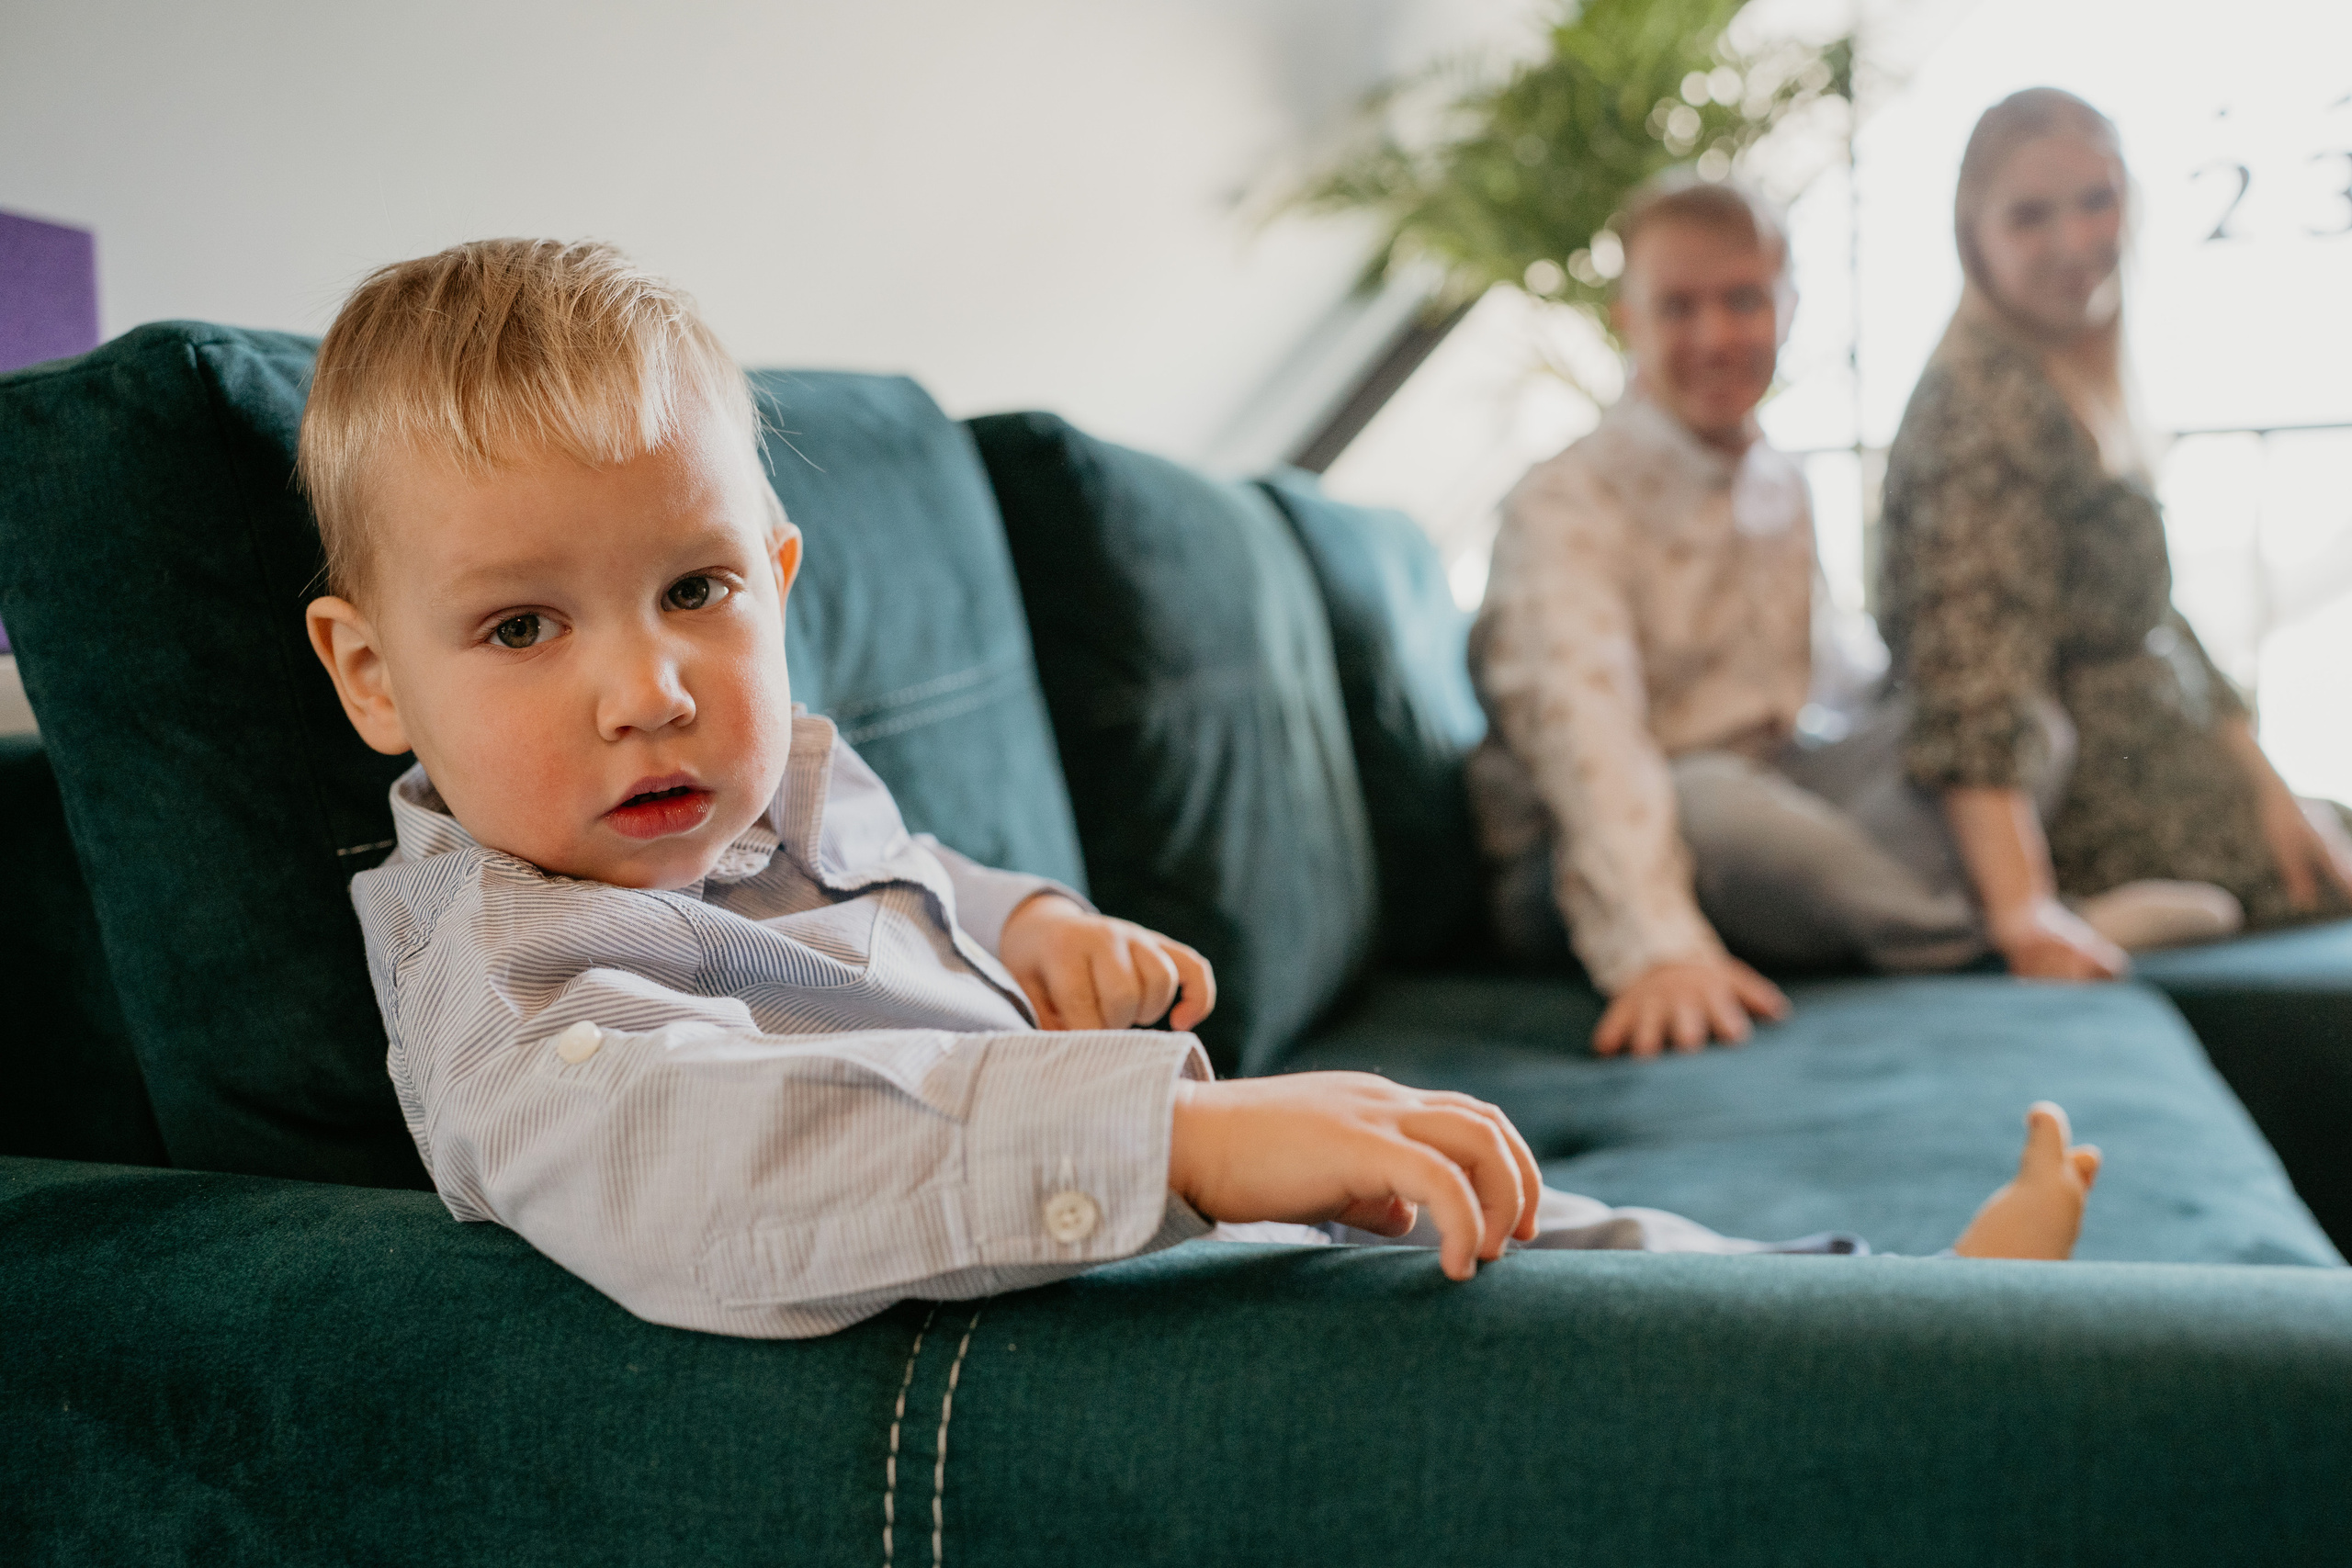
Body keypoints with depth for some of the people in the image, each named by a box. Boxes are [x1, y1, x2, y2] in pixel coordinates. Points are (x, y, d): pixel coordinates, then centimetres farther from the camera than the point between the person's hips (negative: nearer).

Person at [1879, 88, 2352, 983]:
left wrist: (2271, 790, 9)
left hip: (2165, 785, 9)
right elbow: (1971, 678, -28)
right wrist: (2022, 911, -35)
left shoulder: (2092, 395, 11)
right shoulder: (1985, 404, -19)